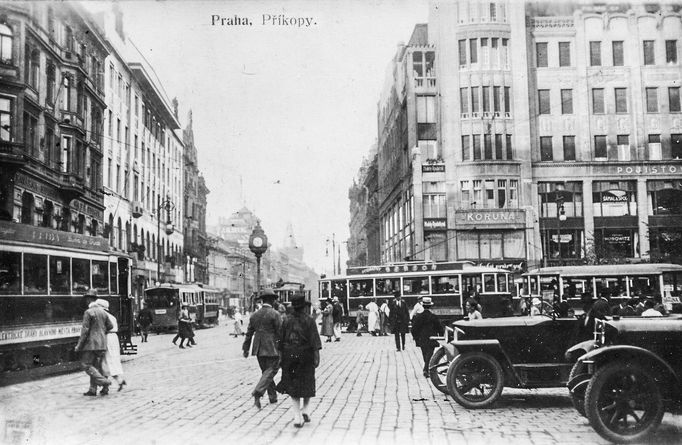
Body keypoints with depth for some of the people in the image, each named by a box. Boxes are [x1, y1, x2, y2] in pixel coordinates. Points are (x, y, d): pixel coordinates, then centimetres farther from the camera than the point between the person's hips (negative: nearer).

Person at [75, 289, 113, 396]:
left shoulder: (88, 312, -12)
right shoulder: (103, 312, 10)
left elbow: (85, 330, -15)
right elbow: (110, 326, 15)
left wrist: (79, 345, -9)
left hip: (91, 343, -7)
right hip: (102, 344, 7)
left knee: (85, 364, -1)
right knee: (96, 365, 10)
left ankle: (104, 381, -13)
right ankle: (92, 389, 10)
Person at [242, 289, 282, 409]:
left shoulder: (254, 315, 7)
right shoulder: (275, 314, -10)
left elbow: (249, 333, 11)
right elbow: (281, 333, -11)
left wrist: (245, 348, 17)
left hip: (259, 349, 6)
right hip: (272, 348, -6)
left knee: (266, 371, 16)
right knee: (271, 371, -3)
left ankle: (273, 397, 22)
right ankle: (258, 392, -20)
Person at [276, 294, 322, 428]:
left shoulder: (287, 321, 0)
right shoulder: (309, 320, -7)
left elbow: (281, 341, 2)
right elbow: (315, 340, -13)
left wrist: (282, 357, 10)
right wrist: (317, 356, -12)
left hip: (289, 356, 1)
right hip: (306, 356, -1)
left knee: (292, 385, 6)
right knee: (307, 383, 18)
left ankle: (297, 416, -1)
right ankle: (305, 409, 8)